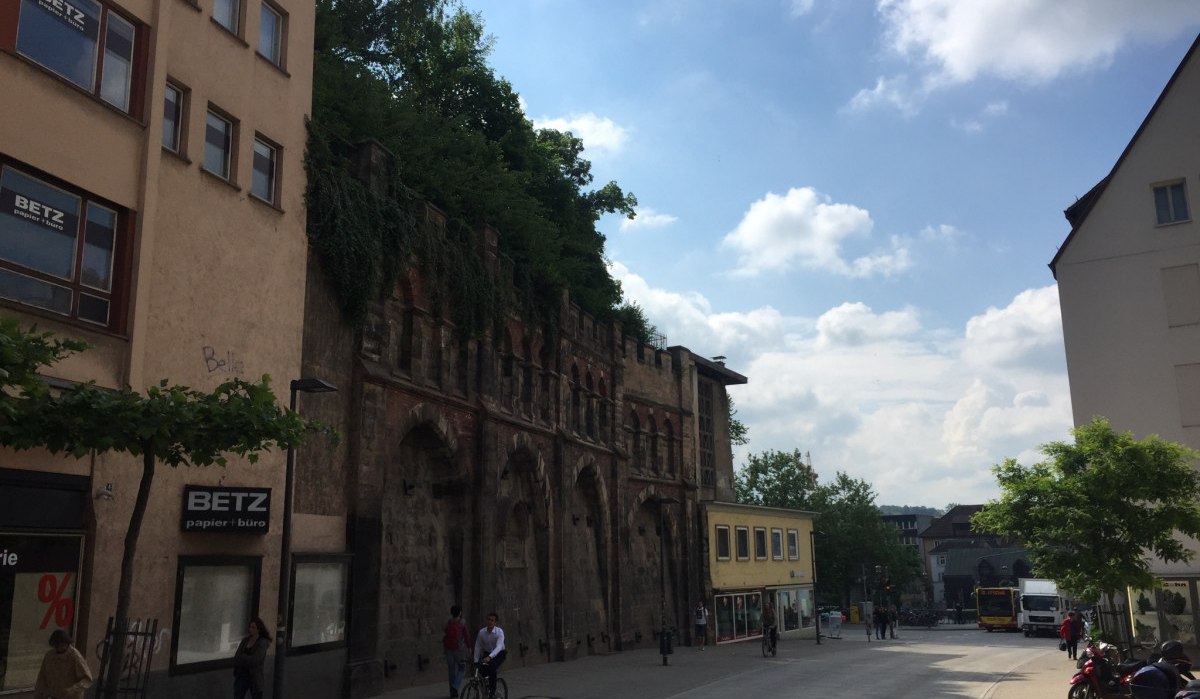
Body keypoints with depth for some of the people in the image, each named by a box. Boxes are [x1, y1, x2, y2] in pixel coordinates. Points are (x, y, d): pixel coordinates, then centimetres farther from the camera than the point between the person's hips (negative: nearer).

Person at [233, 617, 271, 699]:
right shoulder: (245, 640, 5)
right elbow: (236, 658, 0)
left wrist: (242, 657, -6)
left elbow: (255, 660, -18)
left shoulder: (262, 643, -10)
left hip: (255, 678, -4)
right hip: (242, 676, 4)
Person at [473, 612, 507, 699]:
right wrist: (475, 661, -15)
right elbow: (477, 647, -9)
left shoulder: (499, 632, -24)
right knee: (482, 668, -21)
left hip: (499, 654, -3)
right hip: (487, 654, 3)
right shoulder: (481, 632, -15)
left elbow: (498, 647, -36)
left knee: (492, 669, -29)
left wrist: (489, 657, -50)